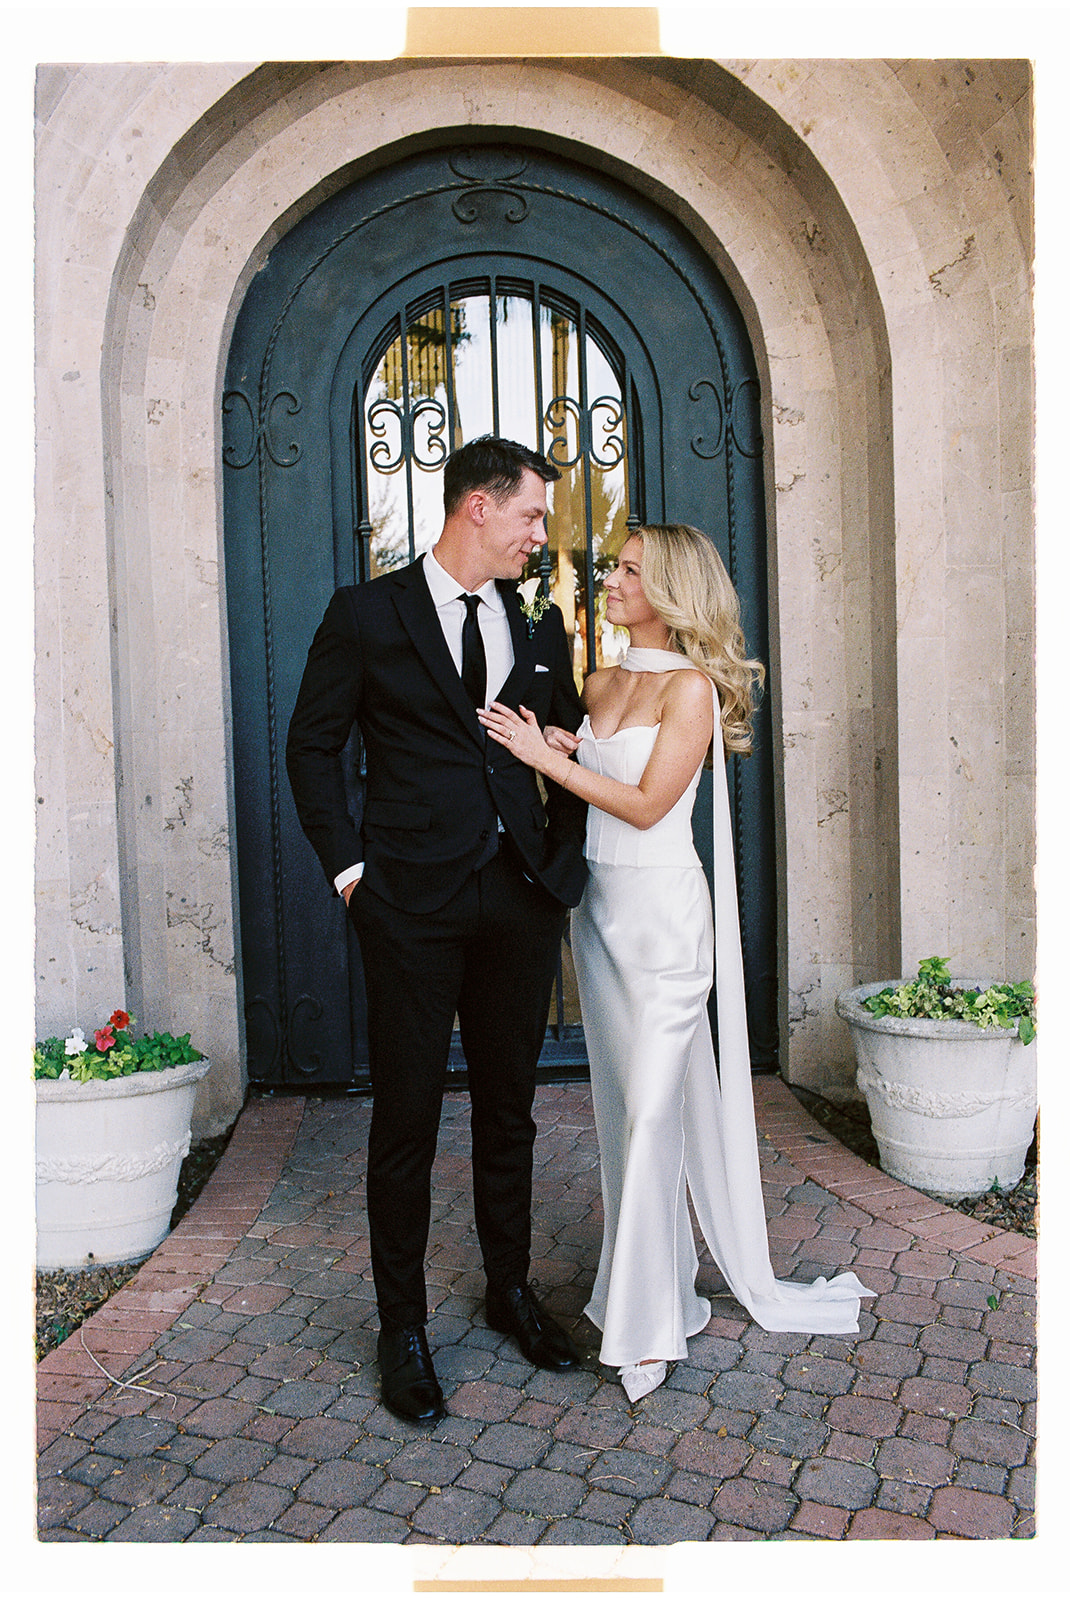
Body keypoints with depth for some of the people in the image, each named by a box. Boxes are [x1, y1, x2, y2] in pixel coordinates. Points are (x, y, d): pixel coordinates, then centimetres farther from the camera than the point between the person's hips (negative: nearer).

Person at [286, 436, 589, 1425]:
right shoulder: (367, 615, -1)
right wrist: (347, 866, -5)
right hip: (412, 902, -4)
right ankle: (404, 1330, 21)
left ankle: (512, 1291, 34)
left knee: (509, 1110, 15)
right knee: (406, 1120, 4)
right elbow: (312, 745, 1)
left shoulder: (541, 627, 11)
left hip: (522, 898, 4)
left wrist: (564, 855, 6)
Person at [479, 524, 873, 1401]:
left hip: (662, 908, -7)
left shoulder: (691, 687, -10)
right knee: (622, 1104, 12)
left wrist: (547, 757, -15)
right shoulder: (601, 683, 11)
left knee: (655, 1107, -5)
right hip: (599, 903, 7)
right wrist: (553, 746, -2)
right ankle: (659, 1285, 27)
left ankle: (648, 1322, 6)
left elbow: (646, 804, -16)